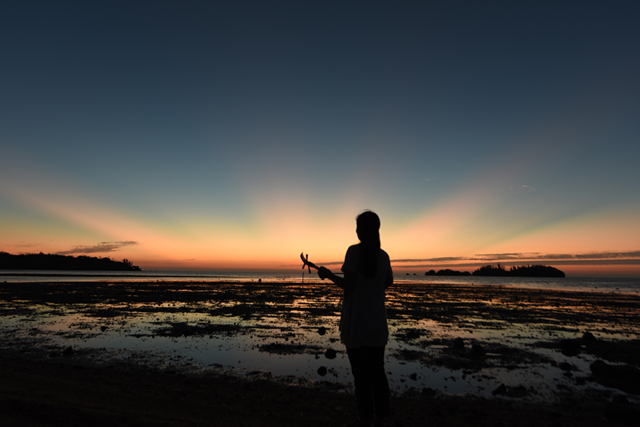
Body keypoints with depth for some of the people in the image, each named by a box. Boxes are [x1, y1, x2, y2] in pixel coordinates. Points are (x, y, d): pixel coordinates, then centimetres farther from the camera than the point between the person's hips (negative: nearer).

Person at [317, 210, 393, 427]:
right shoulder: (383, 255, 4)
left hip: (356, 323, -5)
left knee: (360, 372, 7)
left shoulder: (354, 251, -14)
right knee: (377, 370, 15)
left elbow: (348, 284, -18)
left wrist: (328, 274, -4)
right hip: (377, 323, 6)